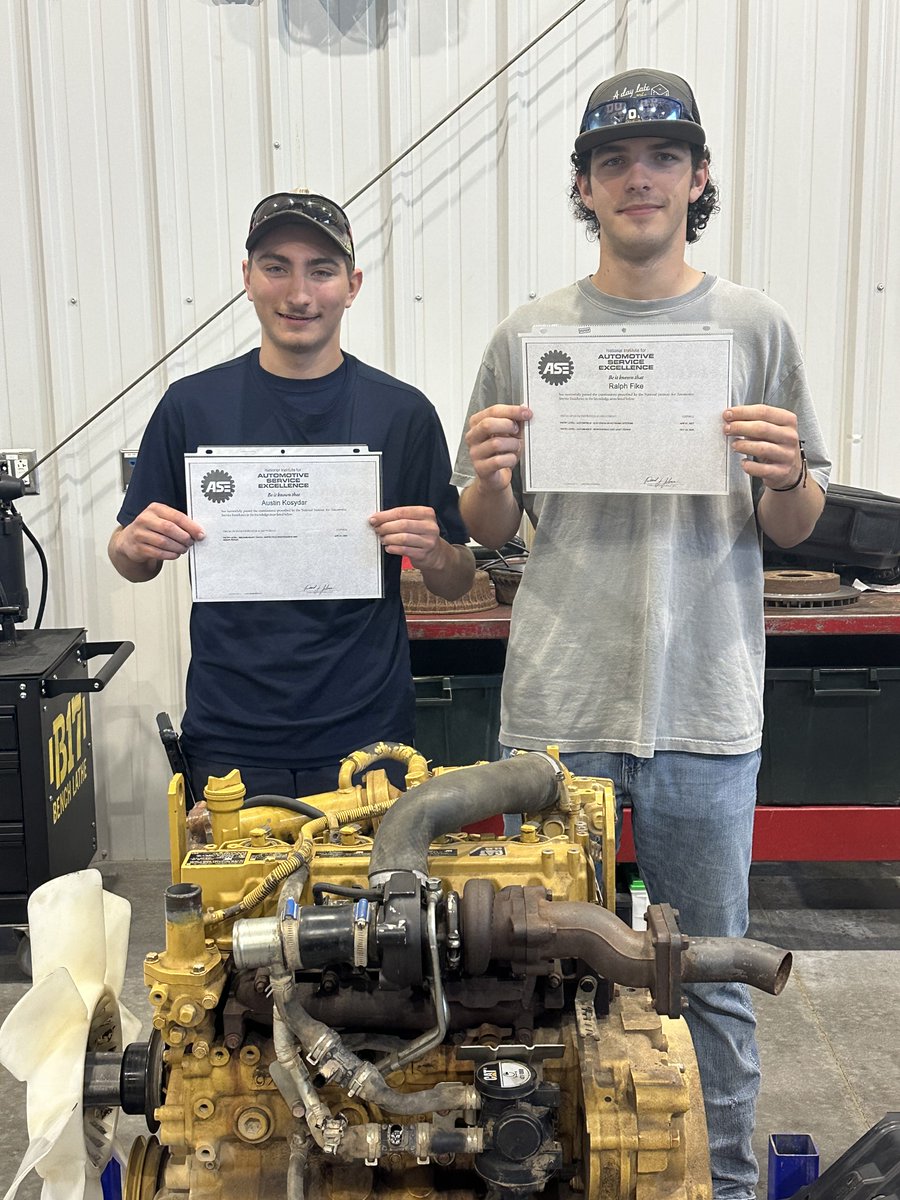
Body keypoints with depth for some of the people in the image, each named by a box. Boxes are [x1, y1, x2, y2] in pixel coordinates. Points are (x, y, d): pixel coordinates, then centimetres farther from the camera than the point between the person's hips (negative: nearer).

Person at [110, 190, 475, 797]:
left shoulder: (403, 412, -1)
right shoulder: (193, 405, 0)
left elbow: (457, 583, 4)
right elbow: (131, 561, 8)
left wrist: (433, 553, -17)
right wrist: (135, 545, -14)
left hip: (368, 734, 0)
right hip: (230, 741, 1)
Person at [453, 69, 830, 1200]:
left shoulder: (754, 327, 3)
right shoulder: (528, 333, 4)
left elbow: (794, 531, 6)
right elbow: (488, 534, 8)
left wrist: (787, 478, -15)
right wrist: (487, 478, -13)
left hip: (704, 708, 0)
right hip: (556, 705, 1)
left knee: (710, 977, 13)